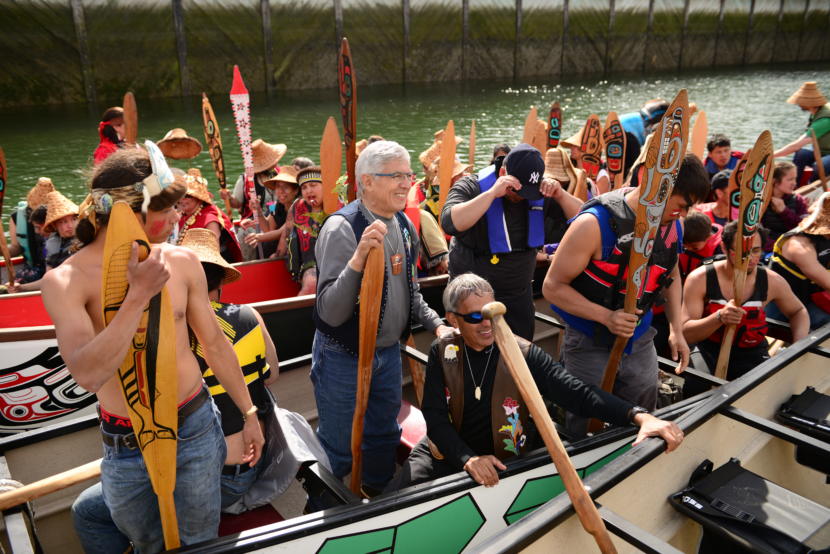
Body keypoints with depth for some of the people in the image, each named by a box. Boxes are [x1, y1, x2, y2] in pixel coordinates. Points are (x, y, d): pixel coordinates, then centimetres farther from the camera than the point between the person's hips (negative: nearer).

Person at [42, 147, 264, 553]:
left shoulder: (182, 261, -9)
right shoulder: (65, 281, -16)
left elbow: (215, 345, 2)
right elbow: (88, 375, -30)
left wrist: (248, 412, 8)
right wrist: (138, 295, -31)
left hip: (196, 428, 1)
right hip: (125, 446, -1)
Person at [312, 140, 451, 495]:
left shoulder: (404, 226, 1)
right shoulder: (342, 228, -24)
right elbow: (331, 313, -31)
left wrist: (436, 323, 2)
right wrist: (358, 257, -42)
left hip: (388, 352, 7)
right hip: (343, 358, -7)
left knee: (384, 438, 25)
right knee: (339, 451, 12)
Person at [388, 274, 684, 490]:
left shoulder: (523, 354, -9)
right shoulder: (442, 352, -5)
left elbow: (574, 391, -19)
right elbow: (435, 416, -11)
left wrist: (638, 415, -34)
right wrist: (468, 459, -29)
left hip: (505, 460, 0)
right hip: (448, 454, 1)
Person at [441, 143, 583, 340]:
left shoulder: (539, 193, -1)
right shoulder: (471, 187, -14)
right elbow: (450, 223, -32)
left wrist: (560, 195, -18)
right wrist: (492, 193, -34)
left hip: (520, 296, 5)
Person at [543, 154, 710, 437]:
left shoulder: (671, 224, -3)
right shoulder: (596, 223, -24)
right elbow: (553, 287, -20)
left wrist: (676, 330, 8)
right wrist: (606, 317, -29)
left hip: (640, 340, 6)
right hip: (590, 345, -6)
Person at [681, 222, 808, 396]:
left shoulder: (773, 282, -4)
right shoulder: (700, 279, -13)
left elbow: (798, 311, 17)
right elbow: (684, 333, -16)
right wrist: (719, 317, -34)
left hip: (752, 354, 3)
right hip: (709, 351, -2)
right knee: (694, 388, -30)